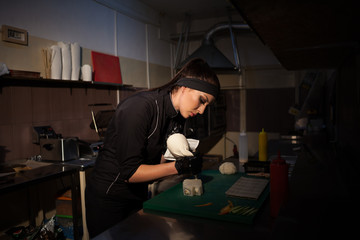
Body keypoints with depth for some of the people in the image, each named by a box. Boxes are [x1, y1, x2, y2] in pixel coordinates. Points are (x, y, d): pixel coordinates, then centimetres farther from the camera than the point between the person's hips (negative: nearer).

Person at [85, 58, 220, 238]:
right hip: (108, 198, -7)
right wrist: (178, 167, -29)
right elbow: (129, 172, -27)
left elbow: (158, 160, 2)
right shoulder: (139, 108, -26)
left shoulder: (178, 116, -1)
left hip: (138, 195, 7)